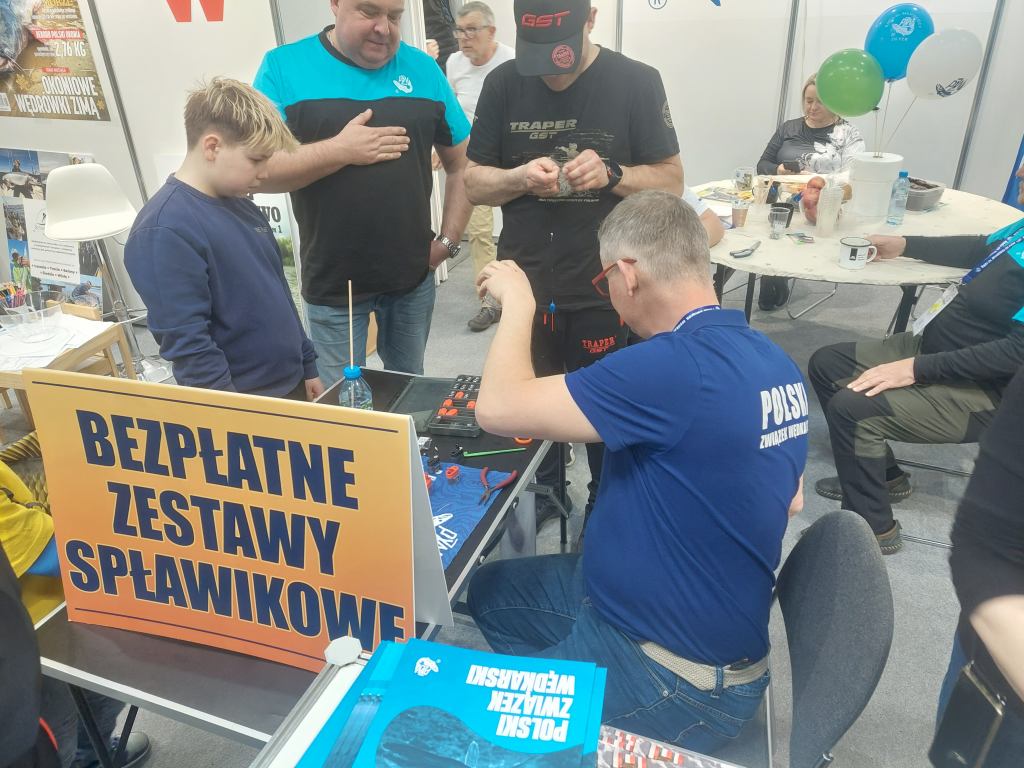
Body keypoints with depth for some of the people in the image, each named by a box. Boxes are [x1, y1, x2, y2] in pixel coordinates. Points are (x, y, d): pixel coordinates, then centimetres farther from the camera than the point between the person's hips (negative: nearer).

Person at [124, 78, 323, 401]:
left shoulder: (240, 205, 6)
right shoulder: (165, 230, -20)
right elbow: (186, 343, -22)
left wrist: (307, 366, 15)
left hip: (291, 385, 8)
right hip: (240, 405, -8)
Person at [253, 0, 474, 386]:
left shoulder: (422, 68, 3)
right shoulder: (284, 66, -5)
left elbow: (463, 163, 7)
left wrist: (448, 240, -1)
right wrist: (339, 150, -19)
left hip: (414, 276, 3)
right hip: (332, 284, -2)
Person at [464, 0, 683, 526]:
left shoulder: (636, 83, -7)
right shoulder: (503, 84, -1)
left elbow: (671, 181, -3)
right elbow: (474, 182, 3)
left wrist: (612, 175, -22)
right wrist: (520, 178, -19)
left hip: (605, 289, -2)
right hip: (526, 284, 2)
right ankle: (541, 494, 42)